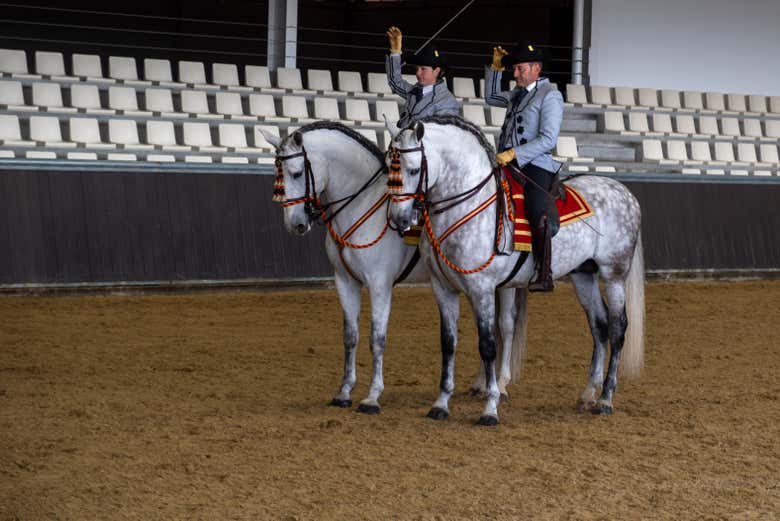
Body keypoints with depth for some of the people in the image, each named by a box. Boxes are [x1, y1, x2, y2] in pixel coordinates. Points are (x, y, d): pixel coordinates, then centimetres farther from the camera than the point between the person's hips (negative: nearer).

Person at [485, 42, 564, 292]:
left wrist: (514, 153, -20)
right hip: (510, 163, 9)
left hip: (536, 165, -9)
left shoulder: (550, 95, -3)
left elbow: (548, 139, -13)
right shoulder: (518, 93, 21)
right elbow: (491, 98, 43)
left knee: (537, 212, -24)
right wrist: (495, 68, 29)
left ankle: (544, 275, -28)